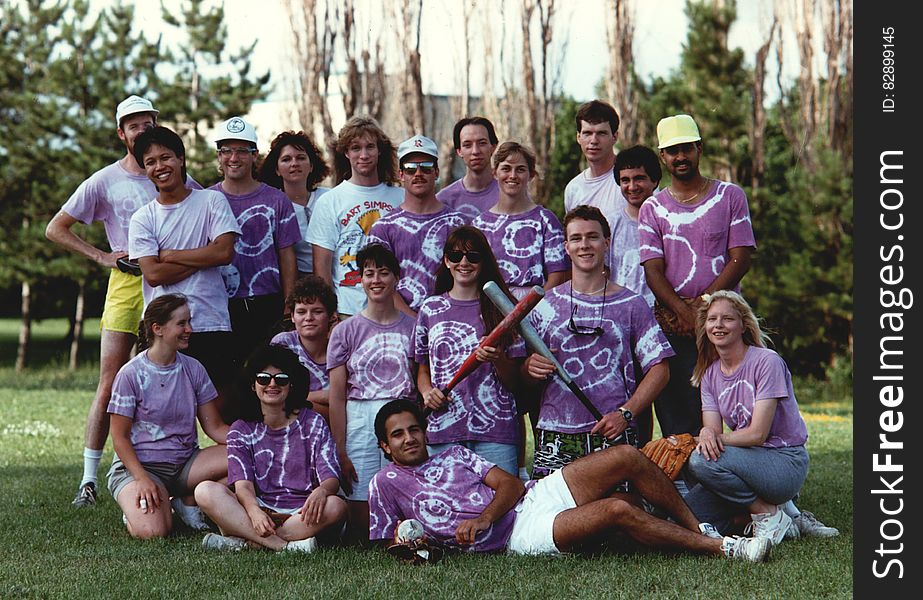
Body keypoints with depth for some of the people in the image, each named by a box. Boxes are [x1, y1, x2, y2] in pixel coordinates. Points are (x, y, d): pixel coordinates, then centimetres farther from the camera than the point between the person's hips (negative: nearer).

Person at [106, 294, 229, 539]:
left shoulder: (193, 369, 4)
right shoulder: (131, 374, -10)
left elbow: (214, 426, 4)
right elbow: (120, 437, -8)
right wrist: (142, 479, -23)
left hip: (185, 463, 5)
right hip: (139, 464, -5)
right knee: (151, 531, -33)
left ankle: (188, 502, -1)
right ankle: (135, 506, 5)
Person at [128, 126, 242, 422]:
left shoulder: (211, 201, 6)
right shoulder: (142, 218, 8)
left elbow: (224, 252, -7)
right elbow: (154, 274, -5)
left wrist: (170, 255, -3)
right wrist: (202, 259, -5)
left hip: (211, 322, -1)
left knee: (222, 404, -1)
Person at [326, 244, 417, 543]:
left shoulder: (413, 328, 9)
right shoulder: (345, 332, 7)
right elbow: (337, 397, 3)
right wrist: (340, 453, -3)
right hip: (359, 422, 0)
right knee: (362, 524, -4)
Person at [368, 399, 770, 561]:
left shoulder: (455, 455, 20)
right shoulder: (386, 483, 9)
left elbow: (510, 484, 10)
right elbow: (384, 542, 11)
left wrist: (483, 517, -10)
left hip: (536, 494, 6)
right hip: (520, 534, -6)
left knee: (626, 457, -13)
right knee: (620, 510, -27)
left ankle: (700, 529, -2)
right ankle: (723, 548, -21)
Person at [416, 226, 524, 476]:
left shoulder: (501, 308, 7)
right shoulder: (430, 308, 12)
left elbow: (513, 381, 5)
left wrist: (497, 359, -14)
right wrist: (427, 391, -1)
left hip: (495, 428, -1)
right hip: (442, 429, 1)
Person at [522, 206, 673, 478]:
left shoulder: (631, 304, 9)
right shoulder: (546, 305, 13)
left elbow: (659, 369, 6)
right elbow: (525, 373, 16)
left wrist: (625, 414, -7)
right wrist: (530, 368, -9)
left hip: (613, 434, -1)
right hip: (555, 433, 1)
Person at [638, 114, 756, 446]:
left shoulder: (730, 196, 8)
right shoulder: (652, 208, 10)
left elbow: (740, 260, 0)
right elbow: (653, 271, 1)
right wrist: (685, 313, -15)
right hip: (671, 326, 1)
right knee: (673, 417, -3)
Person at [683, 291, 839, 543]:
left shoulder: (766, 362, -12)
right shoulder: (709, 374, 9)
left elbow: (758, 433, -18)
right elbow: (712, 429, -2)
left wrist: (718, 437, -20)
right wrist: (706, 434, -25)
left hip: (786, 463, -7)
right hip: (752, 459, 7)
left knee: (701, 461, -30)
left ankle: (769, 513, -8)